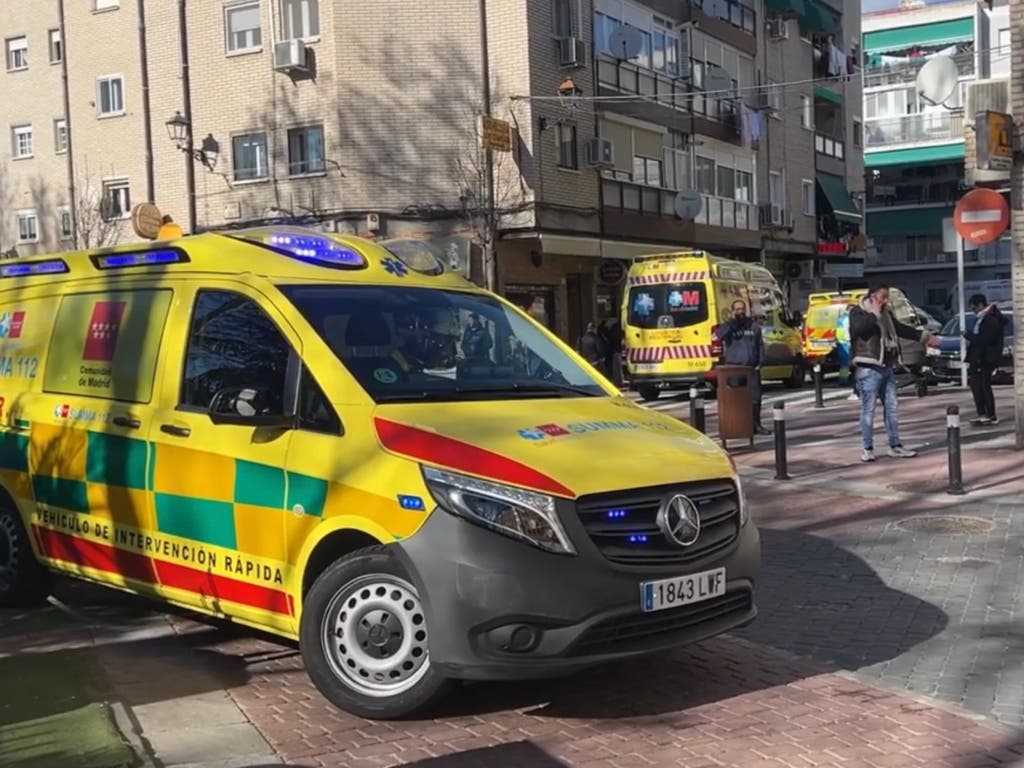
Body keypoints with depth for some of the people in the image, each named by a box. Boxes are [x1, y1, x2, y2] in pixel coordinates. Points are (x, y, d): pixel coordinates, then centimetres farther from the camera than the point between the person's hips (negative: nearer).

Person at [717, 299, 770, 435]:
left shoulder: (753, 326, 11)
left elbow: (760, 345, 12)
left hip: (752, 367, 3)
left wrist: (760, 362, 1)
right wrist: (732, 320, -17)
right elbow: (720, 335, -19)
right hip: (734, 368, -2)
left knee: (755, 397, 2)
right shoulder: (729, 326, 4)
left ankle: (756, 425, 10)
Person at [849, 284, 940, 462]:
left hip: (887, 368, 8)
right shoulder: (858, 312, -6)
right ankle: (867, 449, 1)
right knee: (868, 410, -5)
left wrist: (923, 336, 24)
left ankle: (895, 446, 17)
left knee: (892, 407, 10)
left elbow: (901, 329, 27)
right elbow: (857, 329, -26)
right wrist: (874, 314, -15)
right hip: (869, 369, -8)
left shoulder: (886, 313, 17)